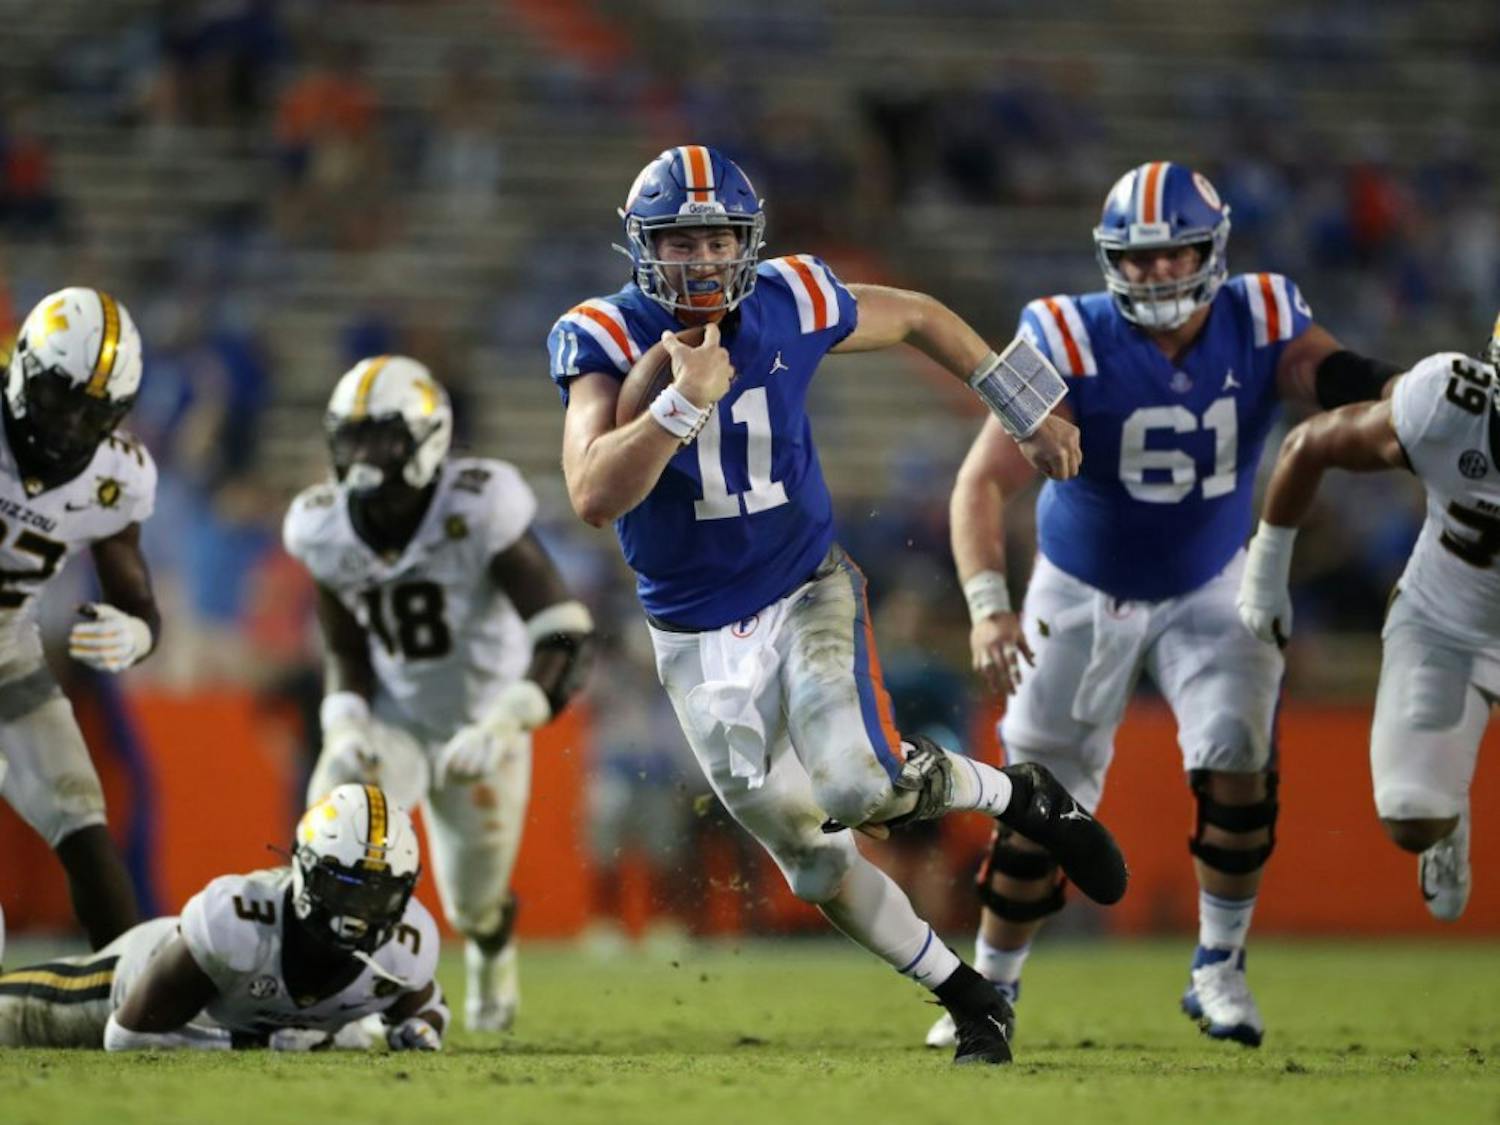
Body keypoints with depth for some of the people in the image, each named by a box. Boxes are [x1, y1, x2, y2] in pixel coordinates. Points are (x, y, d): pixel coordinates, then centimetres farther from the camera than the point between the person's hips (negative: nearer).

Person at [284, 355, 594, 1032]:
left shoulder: (479, 512, -26)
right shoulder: (328, 531, -12)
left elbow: (564, 637, -28)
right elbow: (346, 654, 2)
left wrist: (503, 726, -40)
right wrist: (344, 728, -18)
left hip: (479, 727, -2)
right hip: (390, 722, 2)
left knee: (475, 907, 10)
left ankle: (493, 962, 48)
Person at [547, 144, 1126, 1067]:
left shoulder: (791, 305, -11)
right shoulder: (608, 339, -17)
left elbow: (919, 318, 10)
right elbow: (594, 498, -30)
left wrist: (1032, 414, 14)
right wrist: (683, 402, -40)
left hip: (807, 591, 0)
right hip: (699, 637, 0)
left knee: (859, 787, -26)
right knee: (815, 863, 3)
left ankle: (1020, 796, 2)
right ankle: (972, 1001, 21)